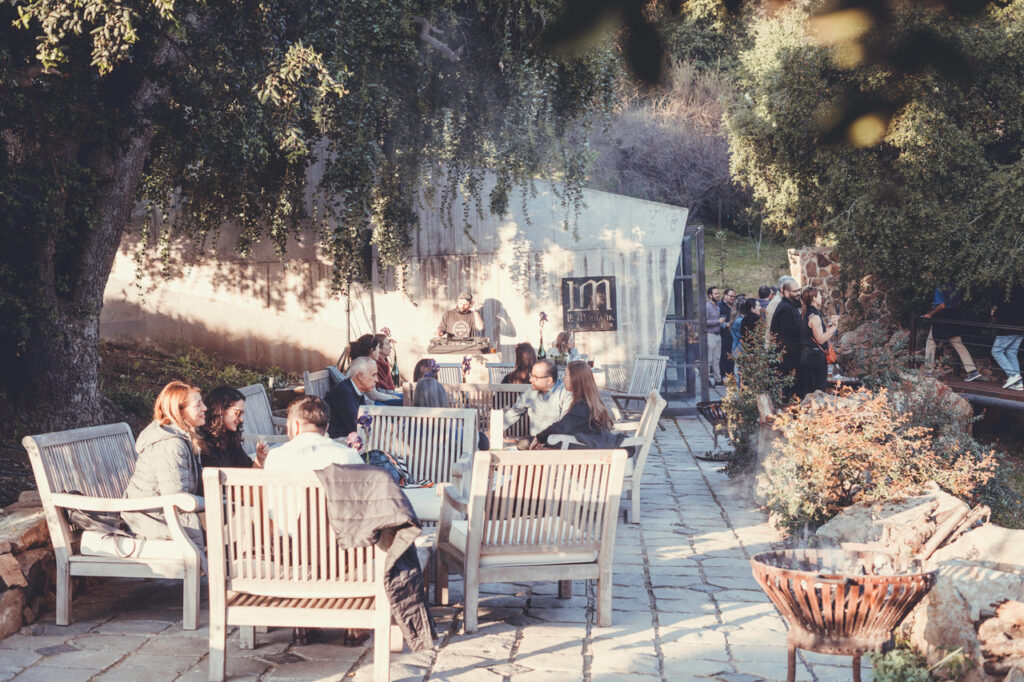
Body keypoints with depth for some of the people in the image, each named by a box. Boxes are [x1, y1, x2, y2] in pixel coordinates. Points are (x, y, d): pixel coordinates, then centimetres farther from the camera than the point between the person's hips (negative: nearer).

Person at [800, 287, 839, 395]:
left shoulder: (805, 315, 12)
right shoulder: (815, 316, -16)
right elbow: (820, 339, -19)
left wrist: (829, 324, 10)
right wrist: (833, 327, -13)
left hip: (805, 354, 9)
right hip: (816, 356, -9)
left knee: (808, 389, 13)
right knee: (819, 390, -4)